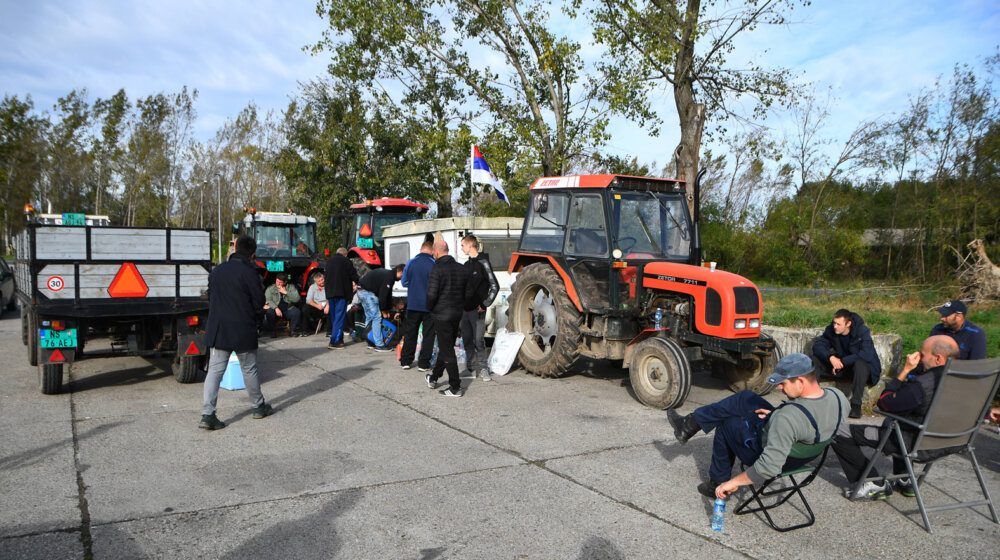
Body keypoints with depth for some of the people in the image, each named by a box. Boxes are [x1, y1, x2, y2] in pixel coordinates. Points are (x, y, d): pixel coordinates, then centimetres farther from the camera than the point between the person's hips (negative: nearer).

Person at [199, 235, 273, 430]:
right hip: (243, 331, -4)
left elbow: (210, 298, 13)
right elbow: (259, 302, -9)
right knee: (249, 369, 11)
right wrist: (256, 321, 10)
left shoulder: (217, 271, 7)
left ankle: (207, 414, -4)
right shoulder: (248, 272, -12)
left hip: (217, 330, 4)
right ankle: (258, 406, 25)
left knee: (215, 370, 4)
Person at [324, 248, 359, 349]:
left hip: (330, 292, 6)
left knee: (333, 317, 14)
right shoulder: (346, 261, -4)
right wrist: (355, 283, 19)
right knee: (339, 317, -6)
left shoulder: (329, 261, 14)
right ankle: (334, 341, -12)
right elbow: (354, 275, -2)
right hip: (342, 292, -6)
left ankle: (339, 339, 19)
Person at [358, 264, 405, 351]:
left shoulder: (389, 274, 15)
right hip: (367, 292, -11)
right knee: (376, 317, -9)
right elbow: (383, 295, -18)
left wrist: (387, 310, 15)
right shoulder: (389, 277, -17)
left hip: (361, 290, 11)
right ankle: (379, 345, -8)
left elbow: (388, 294, 17)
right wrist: (384, 310, -7)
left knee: (369, 316, 18)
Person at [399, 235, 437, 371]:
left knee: (410, 333, 13)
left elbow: (404, 282, 7)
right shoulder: (434, 264, -11)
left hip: (413, 304, 3)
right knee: (428, 334, 6)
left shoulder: (411, 263, -2)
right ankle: (423, 363, 6)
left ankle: (406, 361, 17)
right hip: (429, 305, -2)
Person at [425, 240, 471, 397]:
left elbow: (431, 294, -19)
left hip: (442, 315, -7)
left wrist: (430, 308, -1)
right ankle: (433, 378, 34)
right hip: (457, 314, 8)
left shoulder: (437, 269, -15)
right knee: (446, 347, 18)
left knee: (447, 351, -2)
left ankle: (455, 387, 0)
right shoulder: (462, 269, 7)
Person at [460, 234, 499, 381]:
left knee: (479, 339, -6)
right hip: (465, 308, 8)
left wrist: (485, 304, -13)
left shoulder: (482, 262, -8)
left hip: (477, 309, -8)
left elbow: (494, 286, -11)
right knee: (467, 339, 8)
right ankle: (471, 369, 15)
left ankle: (483, 368, 7)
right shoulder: (467, 264, 15)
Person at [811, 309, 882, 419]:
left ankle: (856, 404, -38)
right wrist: (830, 357, -30)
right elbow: (817, 345, -11)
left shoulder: (862, 331, -18)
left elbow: (866, 355, -30)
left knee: (860, 364, -40)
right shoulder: (831, 330, -5)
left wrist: (843, 361, -28)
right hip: (841, 366, 5)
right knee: (815, 359, -13)